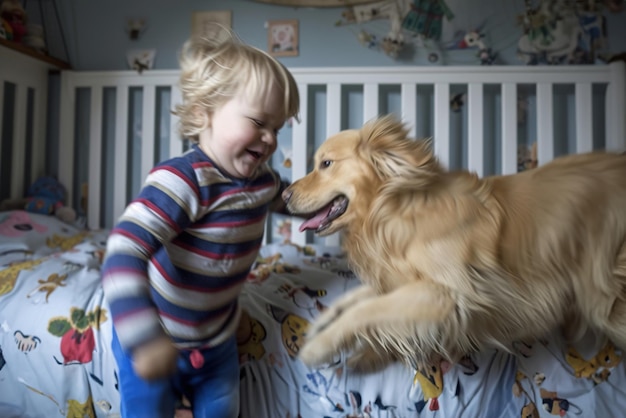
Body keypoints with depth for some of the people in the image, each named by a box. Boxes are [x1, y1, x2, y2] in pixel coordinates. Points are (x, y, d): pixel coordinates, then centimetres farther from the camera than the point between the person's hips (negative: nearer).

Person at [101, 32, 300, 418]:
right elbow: (125, 251, -41)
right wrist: (145, 341, -48)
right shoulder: (184, 180, -31)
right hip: (154, 343, -6)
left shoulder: (263, 179, -7)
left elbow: (289, 198, 18)